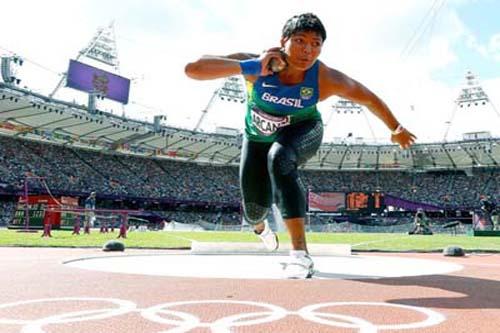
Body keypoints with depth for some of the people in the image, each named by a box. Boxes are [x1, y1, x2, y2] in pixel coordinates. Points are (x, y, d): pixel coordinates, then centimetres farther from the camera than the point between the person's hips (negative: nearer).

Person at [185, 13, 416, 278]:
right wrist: (250, 67, -52)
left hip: (302, 133, -1)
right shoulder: (254, 64, -33)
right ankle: (260, 225, 48)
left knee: (279, 156, -38)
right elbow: (192, 69, -42)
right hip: (258, 138, 2)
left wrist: (396, 128, -2)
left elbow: (369, 98, -13)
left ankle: (300, 254, -33)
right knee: (254, 210, 3)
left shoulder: (325, 79, -31)